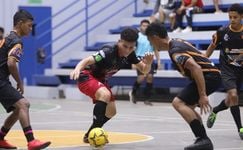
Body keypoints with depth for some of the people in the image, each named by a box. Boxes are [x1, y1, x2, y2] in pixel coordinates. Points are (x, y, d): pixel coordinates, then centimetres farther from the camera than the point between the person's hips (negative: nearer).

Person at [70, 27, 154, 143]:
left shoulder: (129, 55, -10)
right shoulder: (109, 51, -31)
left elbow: (144, 70, -2)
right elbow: (87, 60, -42)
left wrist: (148, 63, -26)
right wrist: (77, 69, -63)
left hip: (100, 80, 8)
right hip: (87, 77, -8)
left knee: (111, 111, 11)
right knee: (105, 95, -34)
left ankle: (89, 135, 30)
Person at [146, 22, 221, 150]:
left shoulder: (175, 51, -17)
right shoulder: (177, 42, 13)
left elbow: (196, 68, -28)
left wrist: (202, 95, -29)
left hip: (208, 76, -10)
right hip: (212, 75, 10)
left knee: (178, 103, -15)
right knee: (187, 107, 21)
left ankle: (203, 140, -22)